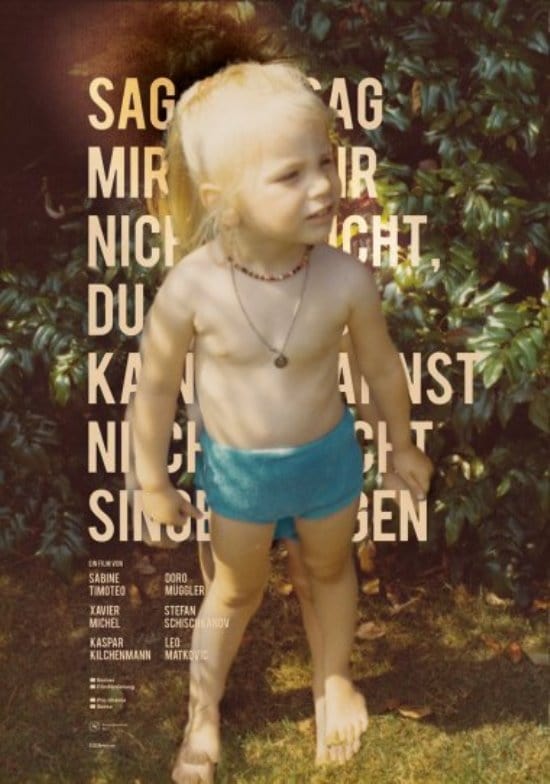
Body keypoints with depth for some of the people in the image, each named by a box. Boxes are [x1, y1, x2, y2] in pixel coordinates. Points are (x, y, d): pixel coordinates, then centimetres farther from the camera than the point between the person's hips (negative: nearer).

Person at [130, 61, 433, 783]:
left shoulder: (346, 279, -27)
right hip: (236, 469, -1)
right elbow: (157, 387, -14)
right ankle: (202, 710, 49)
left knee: (331, 568, 27)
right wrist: (153, 481, -2)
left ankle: (334, 676, 57)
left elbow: (381, 366, -7)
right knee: (237, 591, 21)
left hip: (328, 456, 1)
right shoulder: (190, 290, -30)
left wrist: (403, 445, 7)